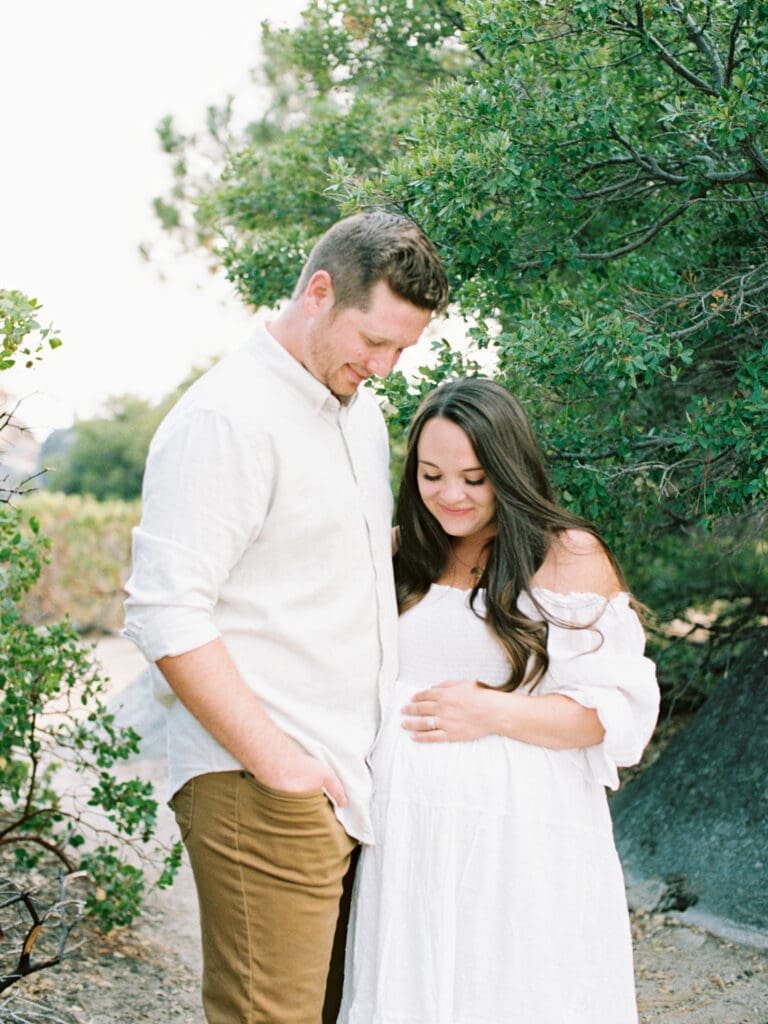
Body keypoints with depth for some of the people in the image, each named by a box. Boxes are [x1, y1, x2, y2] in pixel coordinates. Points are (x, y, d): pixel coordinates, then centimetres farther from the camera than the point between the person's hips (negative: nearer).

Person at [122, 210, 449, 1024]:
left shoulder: (359, 409, 15)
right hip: (259, 792, -8)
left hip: (353, 782, 8)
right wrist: (274, 759, -16)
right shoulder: (224, 419, -13)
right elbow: (166, 615, -18)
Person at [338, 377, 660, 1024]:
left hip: (518, 840, -5)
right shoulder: (404, 558, 13)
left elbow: (621, 709, -8)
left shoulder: (569, 556, -3)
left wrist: (493, 714, -15)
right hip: (407, 836, 5)